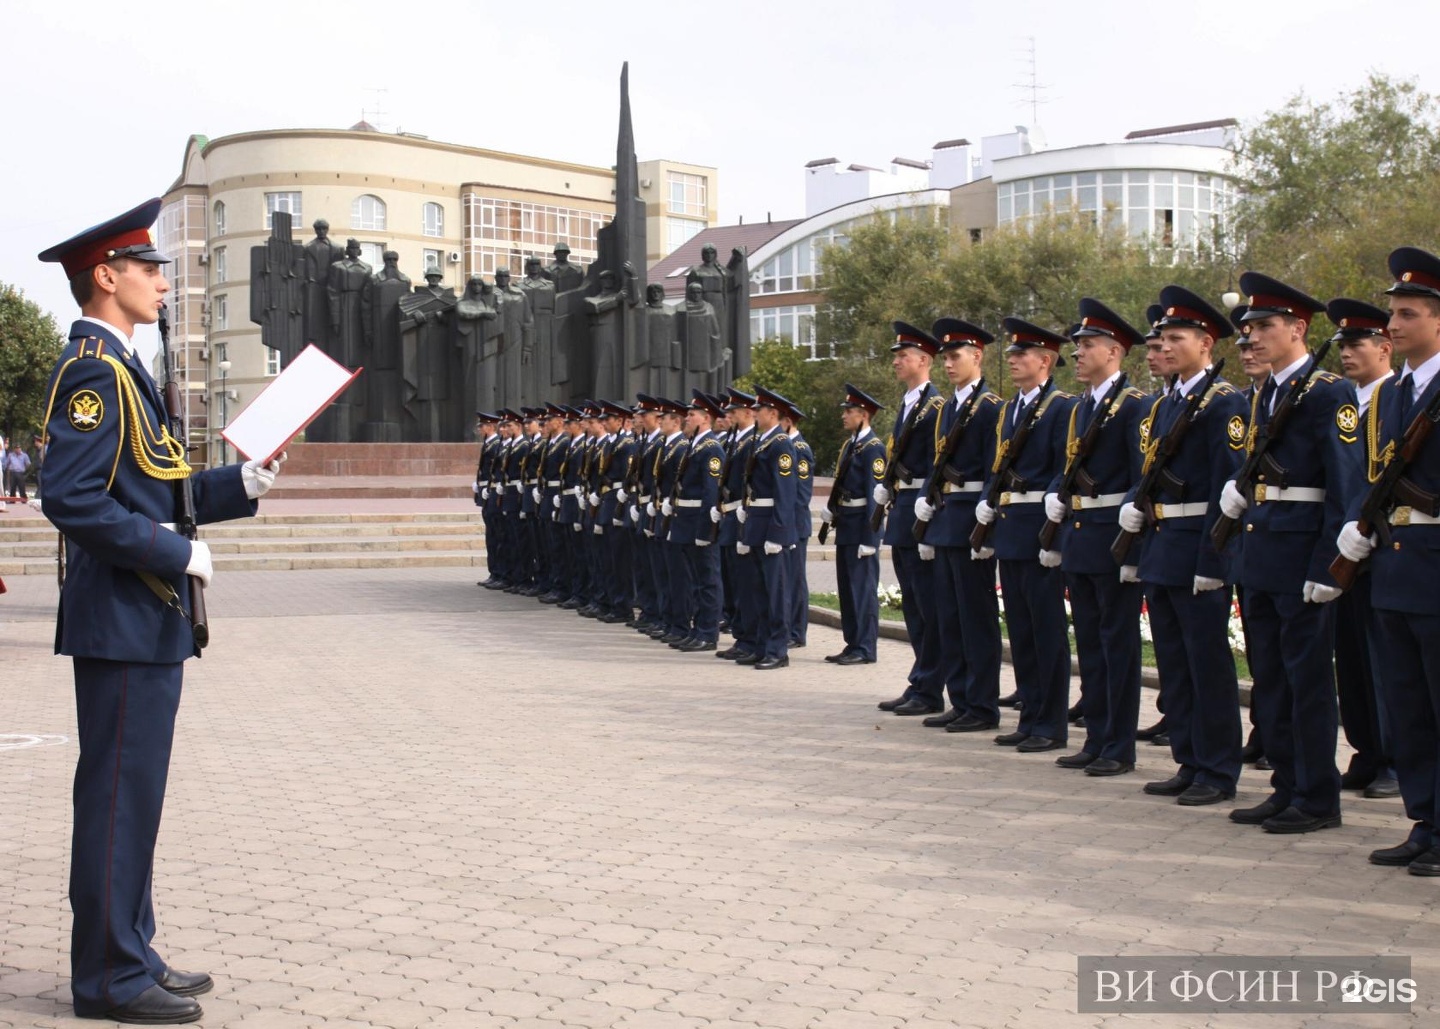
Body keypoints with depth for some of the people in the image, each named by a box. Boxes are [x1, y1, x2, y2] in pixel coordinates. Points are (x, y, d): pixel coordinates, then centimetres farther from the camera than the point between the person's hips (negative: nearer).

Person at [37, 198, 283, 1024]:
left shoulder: (120, 369, 17)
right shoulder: (93, 371, -14)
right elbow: (75, 500, -23)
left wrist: (242, 487, 10)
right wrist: (177, 554, -19)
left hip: (147, 622, 10)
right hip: (124, 622, -10)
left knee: (131, 797, 15)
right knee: (119, 797, -3)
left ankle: (129, 954, 25)